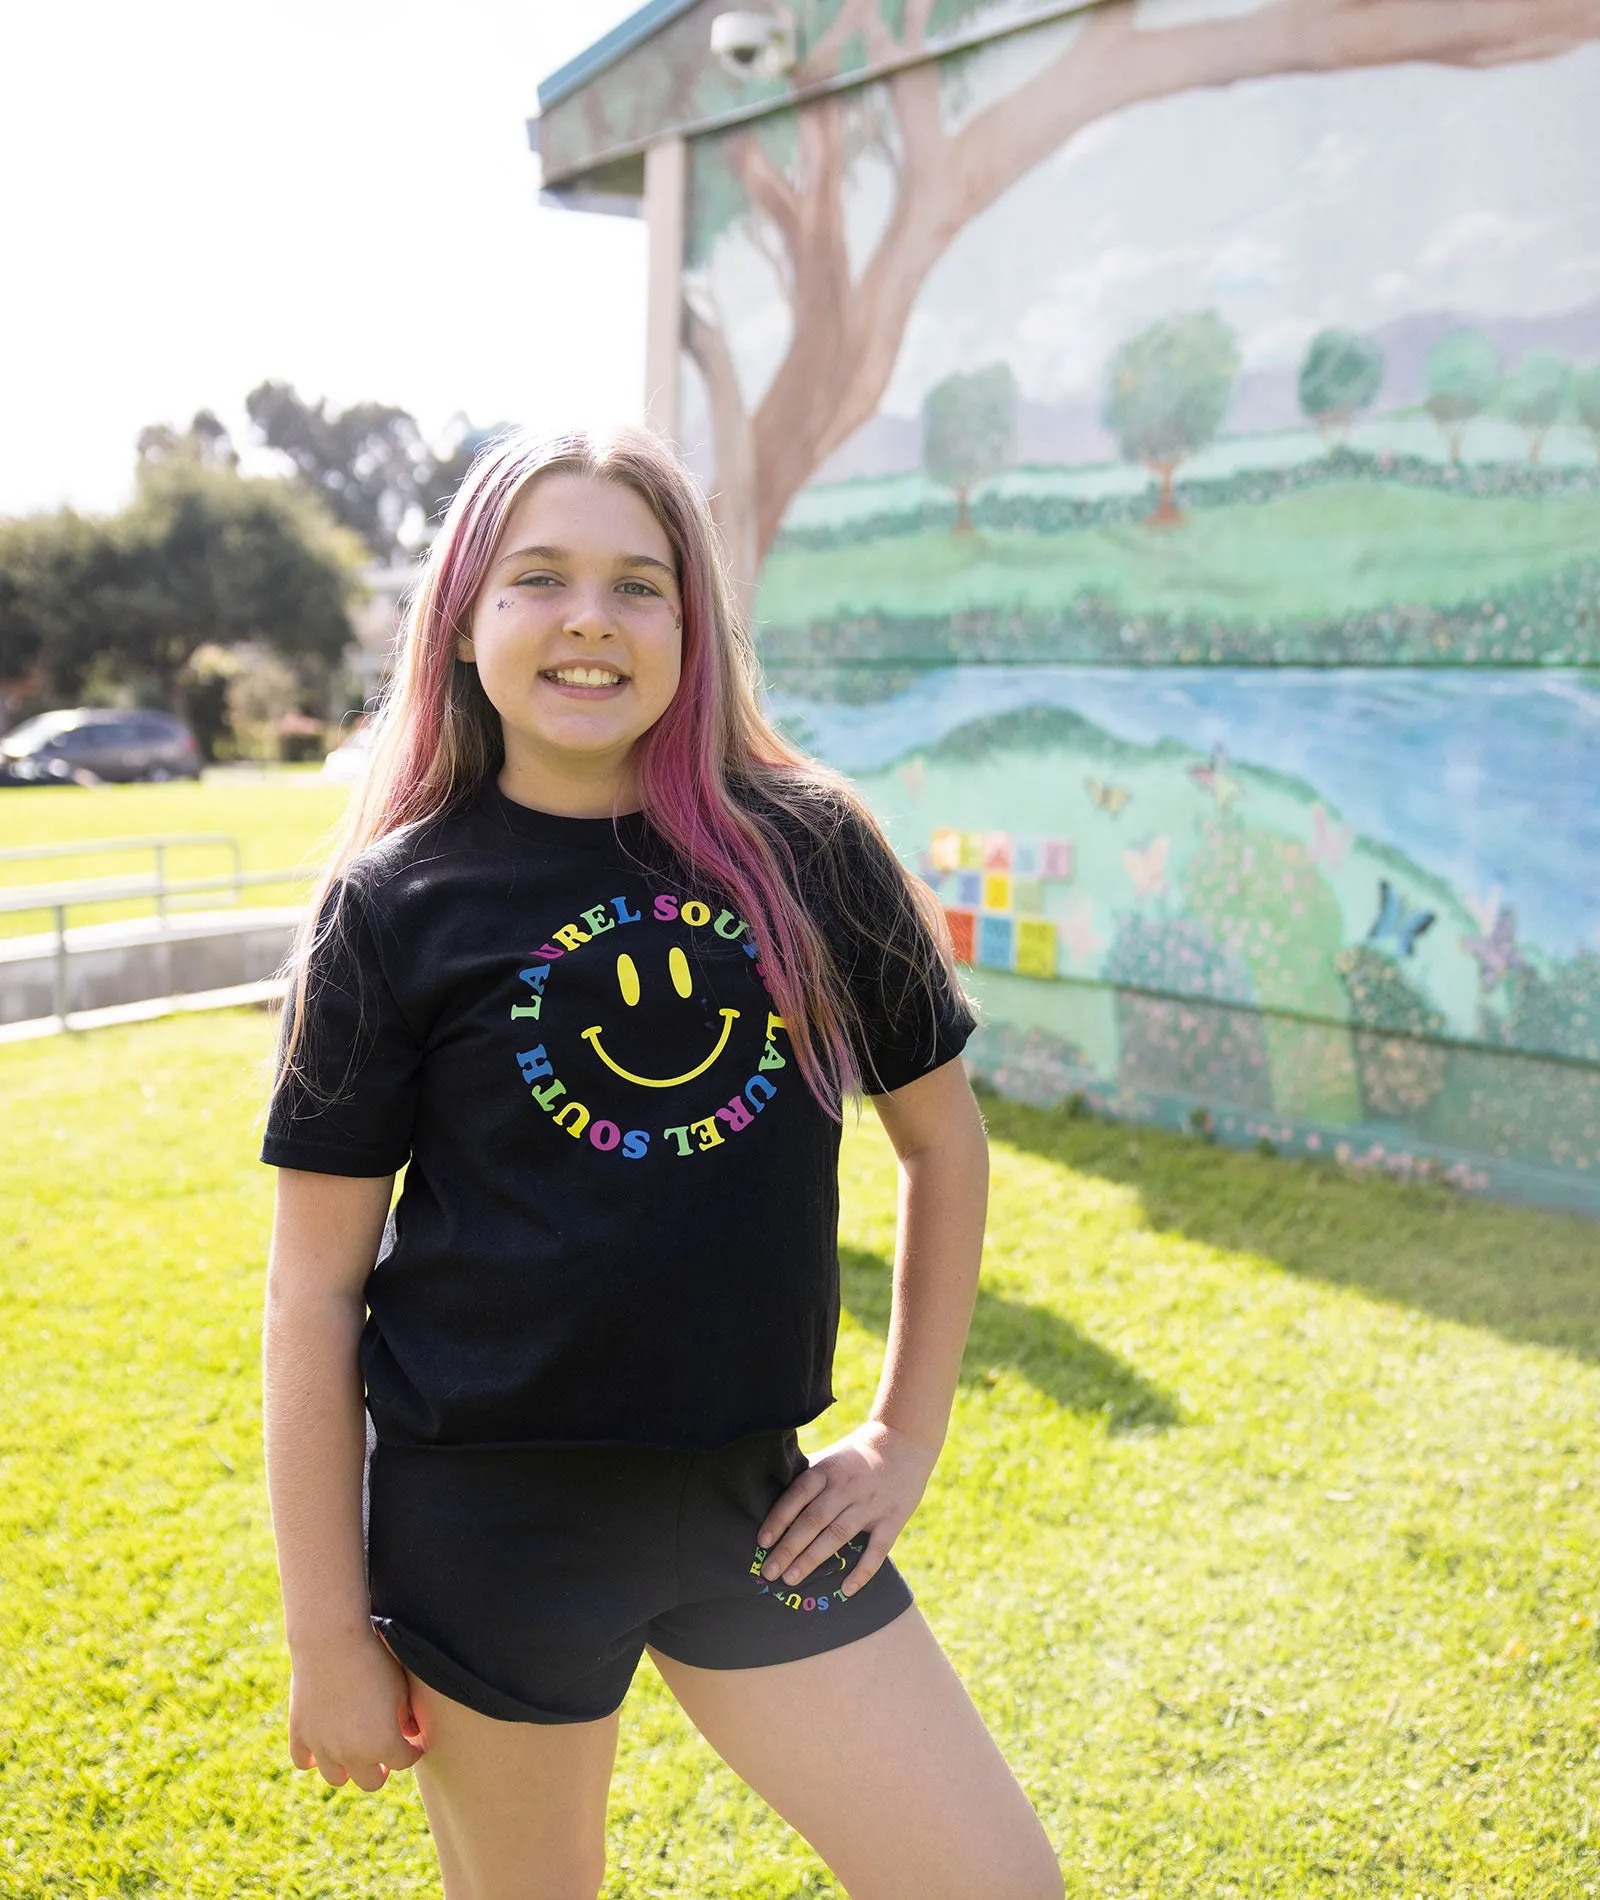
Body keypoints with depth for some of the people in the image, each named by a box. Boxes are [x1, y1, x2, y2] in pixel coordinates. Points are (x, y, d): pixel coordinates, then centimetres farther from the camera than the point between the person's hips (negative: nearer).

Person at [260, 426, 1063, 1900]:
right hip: (487, 1513, -2)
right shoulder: (395, 904, -7)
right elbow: (314, 1291, -5)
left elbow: (945, 1140, 9)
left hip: (753, 1500, 3)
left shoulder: (806, 846, -3)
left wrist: (908, 1439, 7)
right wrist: (329, 1633, -5)